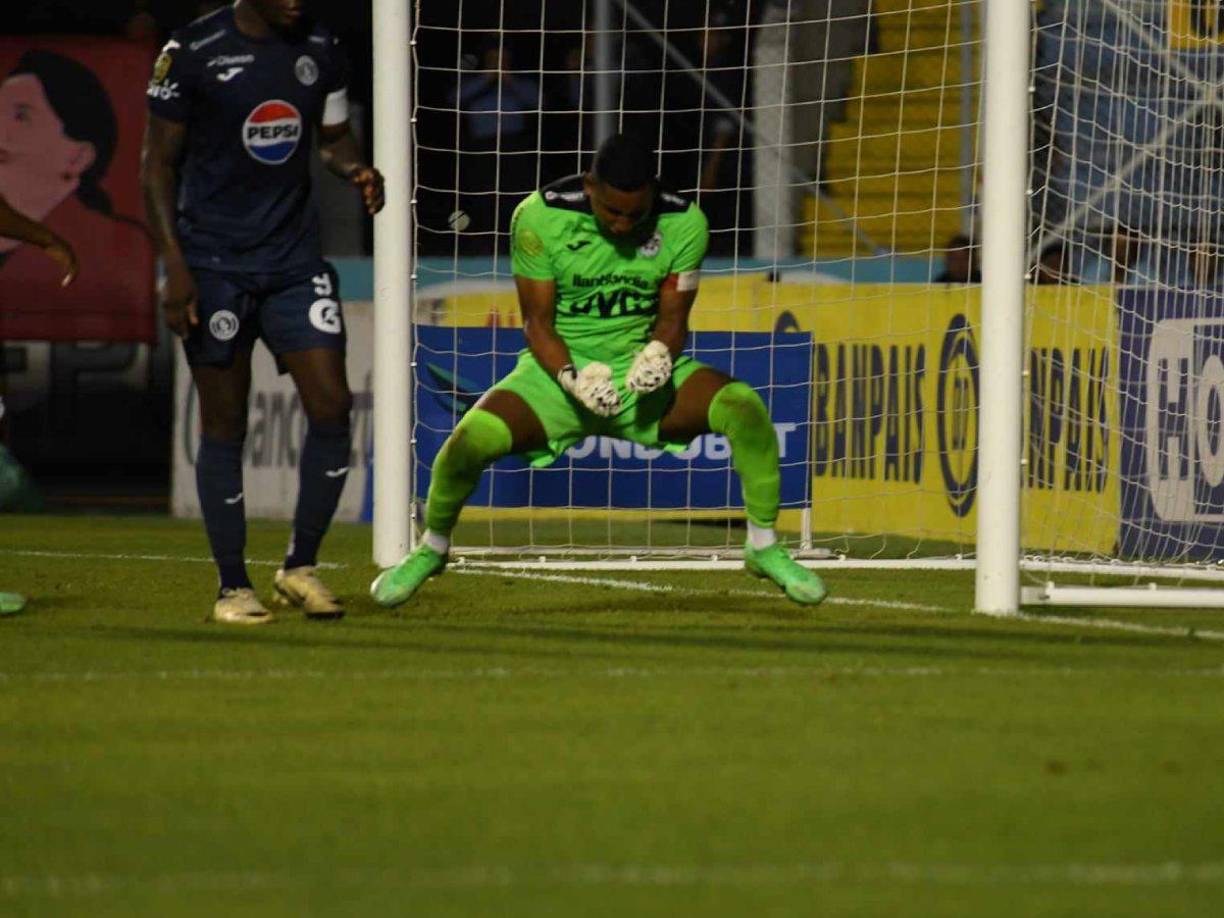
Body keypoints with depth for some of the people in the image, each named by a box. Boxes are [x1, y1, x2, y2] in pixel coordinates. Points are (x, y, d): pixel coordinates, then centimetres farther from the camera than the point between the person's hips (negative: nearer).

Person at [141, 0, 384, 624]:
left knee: (331, 407, -6)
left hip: (295, 256, 4)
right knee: (224, 426, 0)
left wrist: (356, 169, -5)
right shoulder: (191, 52, -8)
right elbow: (157, 162, -4)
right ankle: (232, 586, 10)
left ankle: (300, 567, 10)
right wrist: (174, 264, -12)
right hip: (214, 262, -4)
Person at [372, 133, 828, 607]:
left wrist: (658, 355, -25)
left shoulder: (684, 223, -9)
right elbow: (537, 321, -9)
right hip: (561, 369, -1)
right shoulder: (539, 217, -15)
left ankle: (763, 546, -5)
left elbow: (673, 315, -1)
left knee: (744, 406, -26)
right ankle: (431, 550, 4)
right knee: (471, 439, -28)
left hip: (644, 374, 1)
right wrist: (573, 378, -26)